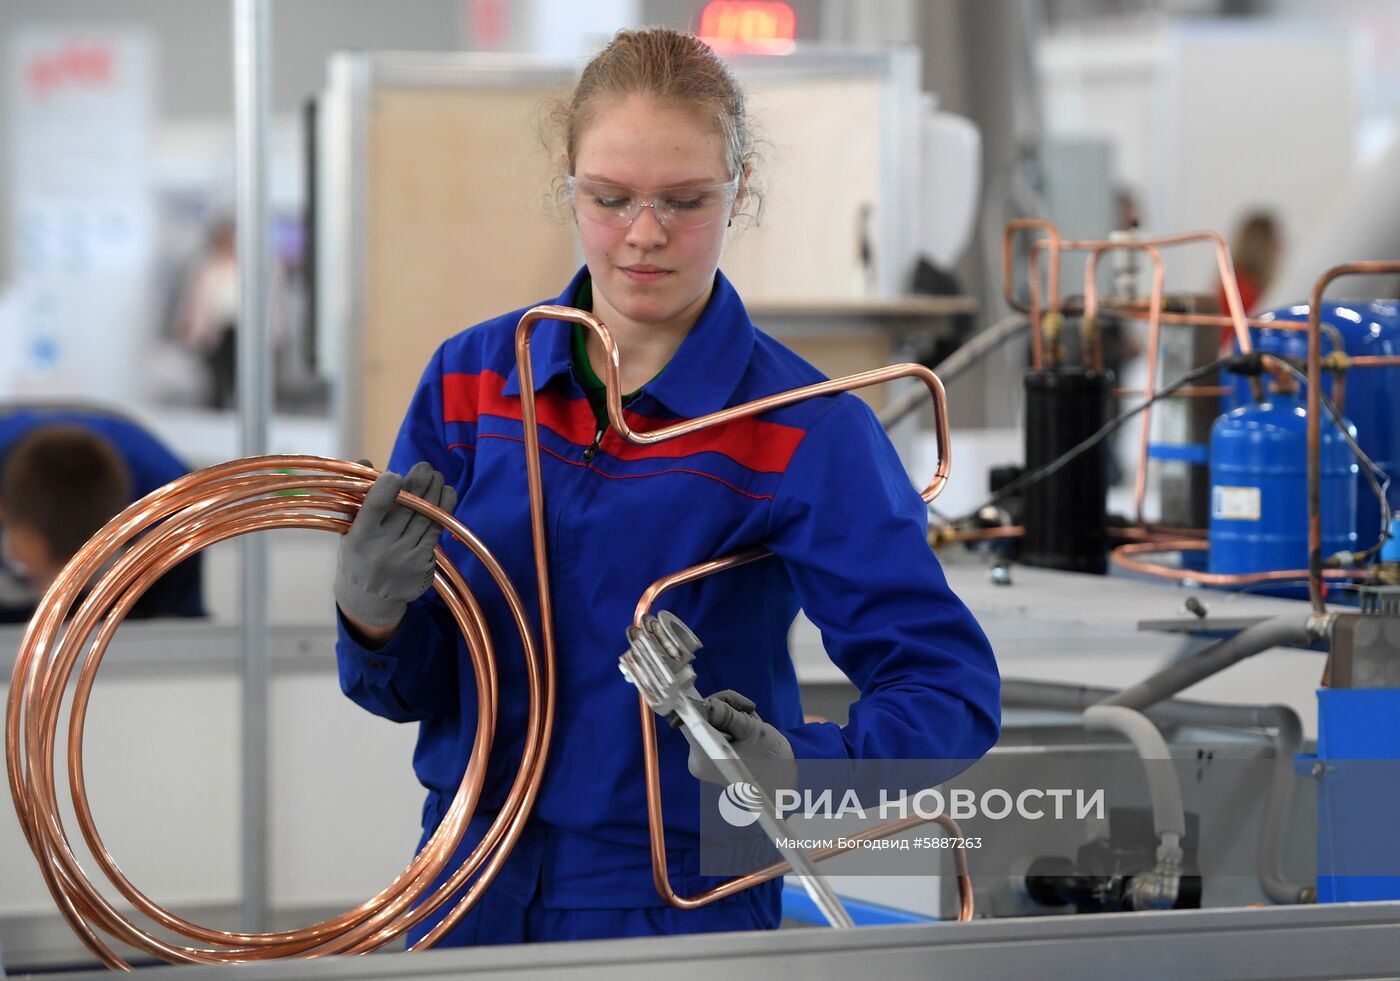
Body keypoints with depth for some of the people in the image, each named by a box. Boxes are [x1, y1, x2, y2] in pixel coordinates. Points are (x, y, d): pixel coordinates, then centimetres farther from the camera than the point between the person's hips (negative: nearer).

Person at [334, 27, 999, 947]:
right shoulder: (470, 380, -1)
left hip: (683, 911, -3)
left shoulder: (806, 431, -12)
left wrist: (803, 770, -35)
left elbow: (953, 691, -18)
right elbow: (410, 689, 2)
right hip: (472, 899, 3)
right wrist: (376, 622, -20)